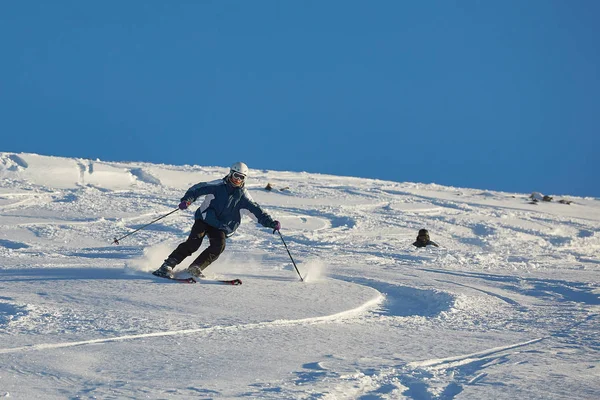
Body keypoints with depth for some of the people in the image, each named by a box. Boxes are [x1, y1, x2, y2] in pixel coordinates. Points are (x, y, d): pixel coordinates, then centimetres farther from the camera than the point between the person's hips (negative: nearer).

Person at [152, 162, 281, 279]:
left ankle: (196, 267, -20)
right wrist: (187, 199, -31)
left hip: (220, 227, 3)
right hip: (204, 220, -3)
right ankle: (167, 266, -20)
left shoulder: (243, 195, 5)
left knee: (219, 246, -24)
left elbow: (256, 210, 4)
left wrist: (271, 223, -7)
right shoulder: (219, 186, -4)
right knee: (193, 243, -21)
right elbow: (199, 188, -13)